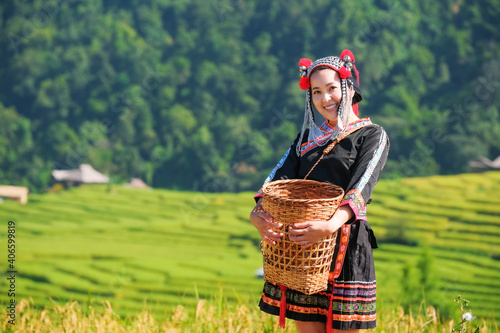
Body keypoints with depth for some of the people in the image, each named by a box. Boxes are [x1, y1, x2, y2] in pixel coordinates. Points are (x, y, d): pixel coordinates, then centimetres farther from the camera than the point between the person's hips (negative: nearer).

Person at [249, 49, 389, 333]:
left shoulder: (372, 136, 2)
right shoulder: (308, 137, 17)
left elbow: (361, 188, -16)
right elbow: (280, 177, 0)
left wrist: (332, 224, -35)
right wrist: (258, 213, -22)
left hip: (346, 248, -4)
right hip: (302, 248, 4)